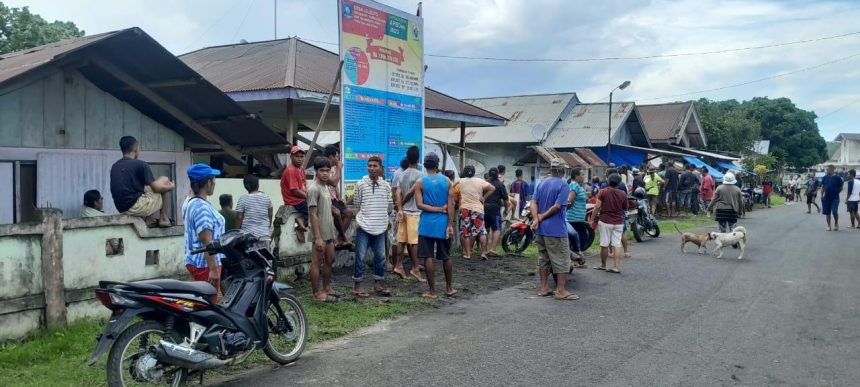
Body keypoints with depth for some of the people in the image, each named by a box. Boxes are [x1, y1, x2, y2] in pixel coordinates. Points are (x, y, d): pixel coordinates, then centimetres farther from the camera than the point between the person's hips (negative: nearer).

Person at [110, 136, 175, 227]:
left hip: (121, 209, 8)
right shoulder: (140, 164, -10)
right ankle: (163, 218, 11)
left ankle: (149, 219, 15)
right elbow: (156, 188, -9)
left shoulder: (114, 166, 12)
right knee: (165, 180, 9)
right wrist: (171, 187, 11)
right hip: (136, 207, -7)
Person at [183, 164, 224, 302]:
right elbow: (206, 241, -23)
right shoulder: (202, 207, -19)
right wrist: (213, 268, -24)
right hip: (205, 264, -10)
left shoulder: (192, 203, 13)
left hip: (198, 262, 10)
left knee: (209, 301, 16)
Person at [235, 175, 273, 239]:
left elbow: (239, 218, -6)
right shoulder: (266, 198, 2)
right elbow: (270, 215, 8)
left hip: (248, 234, -2)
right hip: (264, 233, 2)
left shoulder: (243, 199, -6)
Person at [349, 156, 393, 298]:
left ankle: (378, 284, 23)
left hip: (380, 226, 3)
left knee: (380, 256, 10)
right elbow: (356, 203, 6)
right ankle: (357, 286, 9)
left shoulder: (386, 185, 4)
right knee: (360, 256, -1)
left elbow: (388, 203, 12)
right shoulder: (361, 184, -3)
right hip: (364, 225, -3)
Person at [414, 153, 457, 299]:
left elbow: (419, 204, -12)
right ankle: (449, 288, 24)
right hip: (443, 223, 2)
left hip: (427, 224, -2)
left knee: (428, 257, 2)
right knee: (446, 257, 14)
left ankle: (432, 291, 5)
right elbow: (451, 204, -4)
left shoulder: (420, 183, -3)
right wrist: (450, 225, -5)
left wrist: (439, 209, -7)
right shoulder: (447, 181, 2)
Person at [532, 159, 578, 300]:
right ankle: (561, 291, 0)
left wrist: (536, 219, -10)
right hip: (556, 230, -7)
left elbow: (534, 202, 0)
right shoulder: (563, 185, -10)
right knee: (562, 261, 0)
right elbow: (557, 206, -18)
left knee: (544, 259, 14)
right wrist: (542, 217, -9)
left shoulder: (542, 183, 10)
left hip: (541, 229, 7)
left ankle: (544, 288, 18)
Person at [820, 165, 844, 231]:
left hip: (835, 198, -3)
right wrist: (822, 195, 2)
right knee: (827, 212, 6)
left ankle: (836, 223, 10)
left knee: (834, 211, -14)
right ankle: (828, 226, 16)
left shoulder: (837, 178, -3)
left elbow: (841, 188, 3)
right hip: (826, 198, 3)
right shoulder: (825, 177, 6)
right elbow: (822, 187, 11)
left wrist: (835, 192, -5)